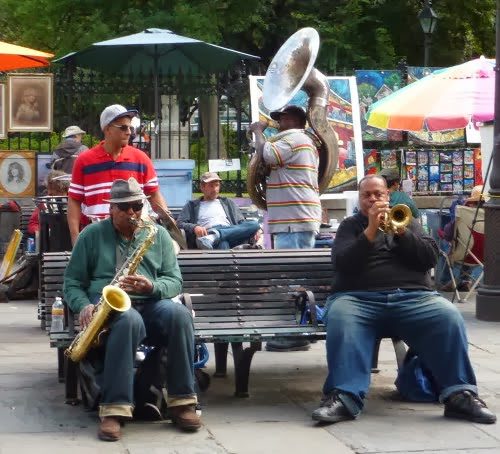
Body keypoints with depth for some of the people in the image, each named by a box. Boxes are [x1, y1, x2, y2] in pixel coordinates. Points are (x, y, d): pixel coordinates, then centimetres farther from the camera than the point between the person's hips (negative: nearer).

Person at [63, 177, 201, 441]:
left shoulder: (159, 235, 14)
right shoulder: (91, 235, 9)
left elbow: (175, 281, 8)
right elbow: (72, 281, 8)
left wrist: (152, 287, -14)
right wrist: (83, 306, -13)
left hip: (150, 304, 2)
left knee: (179, 315, -33)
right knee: (129, 320, -40)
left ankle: (181, 400, -26)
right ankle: (114, 408, -43)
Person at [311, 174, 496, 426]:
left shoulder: (406, 220, 24)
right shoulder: (350, 226, 19)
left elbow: (429, 259, 8)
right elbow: (341, 264, 0)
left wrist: (400, 230, -5)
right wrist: (370, 231, -9)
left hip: (413, 297, 1)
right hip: (360, 298, -1)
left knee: (449, 316, -29)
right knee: (340, 318, -36)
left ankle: (459, 394, -31)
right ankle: (344, 397, -45)